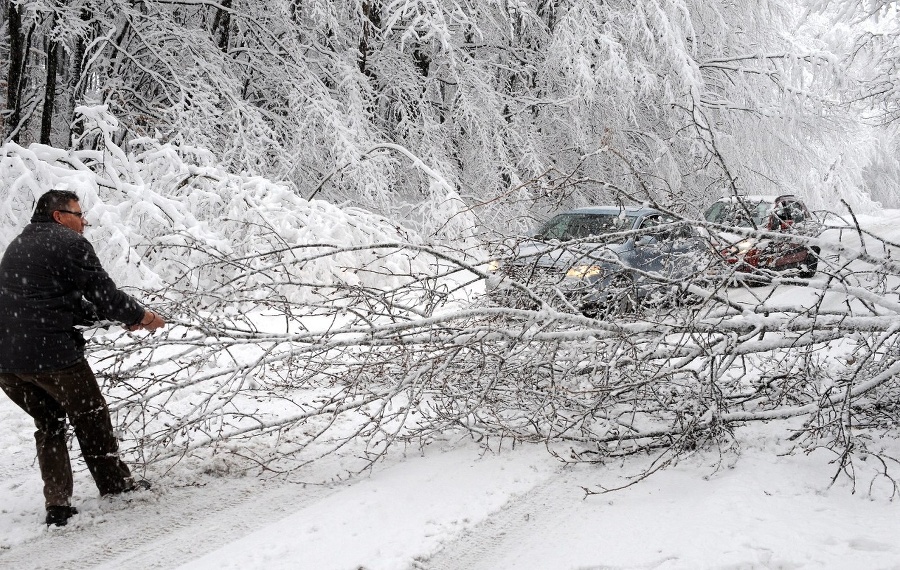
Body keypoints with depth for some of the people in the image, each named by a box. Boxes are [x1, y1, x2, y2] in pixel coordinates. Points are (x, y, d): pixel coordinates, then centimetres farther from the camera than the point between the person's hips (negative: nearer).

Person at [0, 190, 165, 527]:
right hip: (51, 353, -7)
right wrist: (140, 316, 11)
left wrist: (121, 317, 21)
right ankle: (115, 483, 26)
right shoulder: (70, 243, -4)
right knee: (90, 417, 14)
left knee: (49, 424, 21)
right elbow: (103, 294, -7)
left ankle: (57, 506, 16)